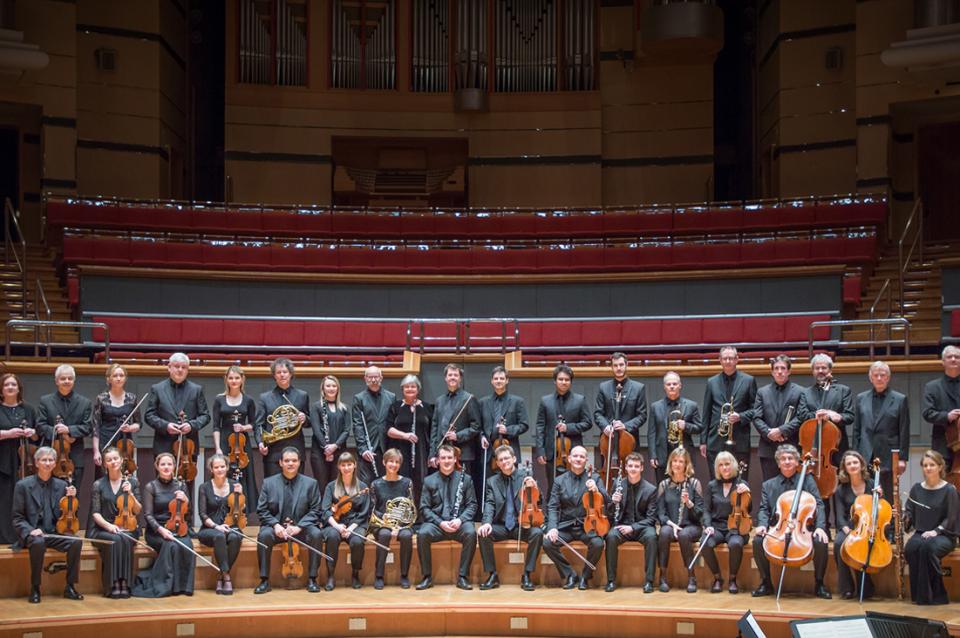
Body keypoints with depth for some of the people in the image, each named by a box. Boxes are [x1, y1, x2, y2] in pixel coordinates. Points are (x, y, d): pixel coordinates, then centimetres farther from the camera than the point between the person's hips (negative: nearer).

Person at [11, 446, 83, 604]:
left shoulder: (61, 485, 10)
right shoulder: (23, 485, 1)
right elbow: (17, 518, 0)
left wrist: (70, 498, -5)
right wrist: (30, 530, -19)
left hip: (55, 533, 3)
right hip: (33, 535, -3)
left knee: (76, 542, -26)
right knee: (38, 543, -38)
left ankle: (70, 587, -14)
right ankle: (35, 588, -21)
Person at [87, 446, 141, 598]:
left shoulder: (132, 481, 7)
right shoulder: (98, 485, 4)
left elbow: (137, 510, 7)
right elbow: (95, 513, 0)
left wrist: (130, 494, -10)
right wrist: (108, 525, -18)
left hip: (127, 529, 1)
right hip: (103, 529, -1)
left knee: (125, 540, -33)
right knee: (114, 540, -34)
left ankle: (124, 584, -30)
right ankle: (112, 585, -29)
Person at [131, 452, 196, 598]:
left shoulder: (180, 485, 10)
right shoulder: (151, 487, 0)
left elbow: (189, 515, 12)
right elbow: (148, 515, -7)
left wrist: (186, 501, -8)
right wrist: (161, 529, -23)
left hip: (178, 529, 3)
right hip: (156, 531, -3)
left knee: (187, 546, -30)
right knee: (171, 545, -34)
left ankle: (183, 585, -19)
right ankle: (163, 585, -23)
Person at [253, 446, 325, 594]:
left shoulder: (310, 483, 6)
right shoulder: (268, 483, 7)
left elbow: (315, 511, 2)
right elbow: (262, 510, 5)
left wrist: (299, 526, -14)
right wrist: (275, 525, -14)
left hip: (301, 527, 0)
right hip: (276, 527, 0)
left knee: (316, 534, -30)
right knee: (264, 535, -32)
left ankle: (312, 579, -18)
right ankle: (264, 580, -22)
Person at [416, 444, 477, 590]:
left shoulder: (465, 479, 9)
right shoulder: (429, 481, 9)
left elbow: (472, 504, 6)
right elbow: (424, 508, 4)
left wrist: (460, 519, -13)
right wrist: (440, 523, -12)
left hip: (459, 523, 0)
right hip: (436, 522, 0)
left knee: (471, 533, -33)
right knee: (422, 534, -32)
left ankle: (462, 577, -23)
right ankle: (427, 577, -19)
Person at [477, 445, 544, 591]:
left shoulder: (526, 478, 5)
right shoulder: (492, 481, 9)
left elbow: (537, 502, 2)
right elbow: (489, 505, -2)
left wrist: (534, 488, -19)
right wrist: (487, 522, -22)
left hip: (522, 526, -1)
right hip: (501, 527, 1)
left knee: (537, 532, -30)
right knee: (482, 533, -27)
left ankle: (526, 575, -18)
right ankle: (492, 575, -15)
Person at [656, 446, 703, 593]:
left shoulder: (694, 483, 1)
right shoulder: (664, 484, 6)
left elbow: (699, 513, -2)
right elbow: (660, 512, 3)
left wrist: (688, 503, -20)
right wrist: (671, 523, -16)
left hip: (691, 526, -1)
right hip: (670, 525, 1)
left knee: (684, 535, -36)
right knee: (664, 532, -33)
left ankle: (691, 577, -23)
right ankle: (663, 577, -23)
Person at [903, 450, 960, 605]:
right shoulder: (916, 489, 11)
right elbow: (909, 514, 11)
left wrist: (936, 531, -20)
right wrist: (903, 517, -12)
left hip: (944, 536, -3)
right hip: (920, 534, 3)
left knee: (928, 547, -38)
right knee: (911, 548, -32)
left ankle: (933, 595, -28)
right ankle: (918, 594, -23)